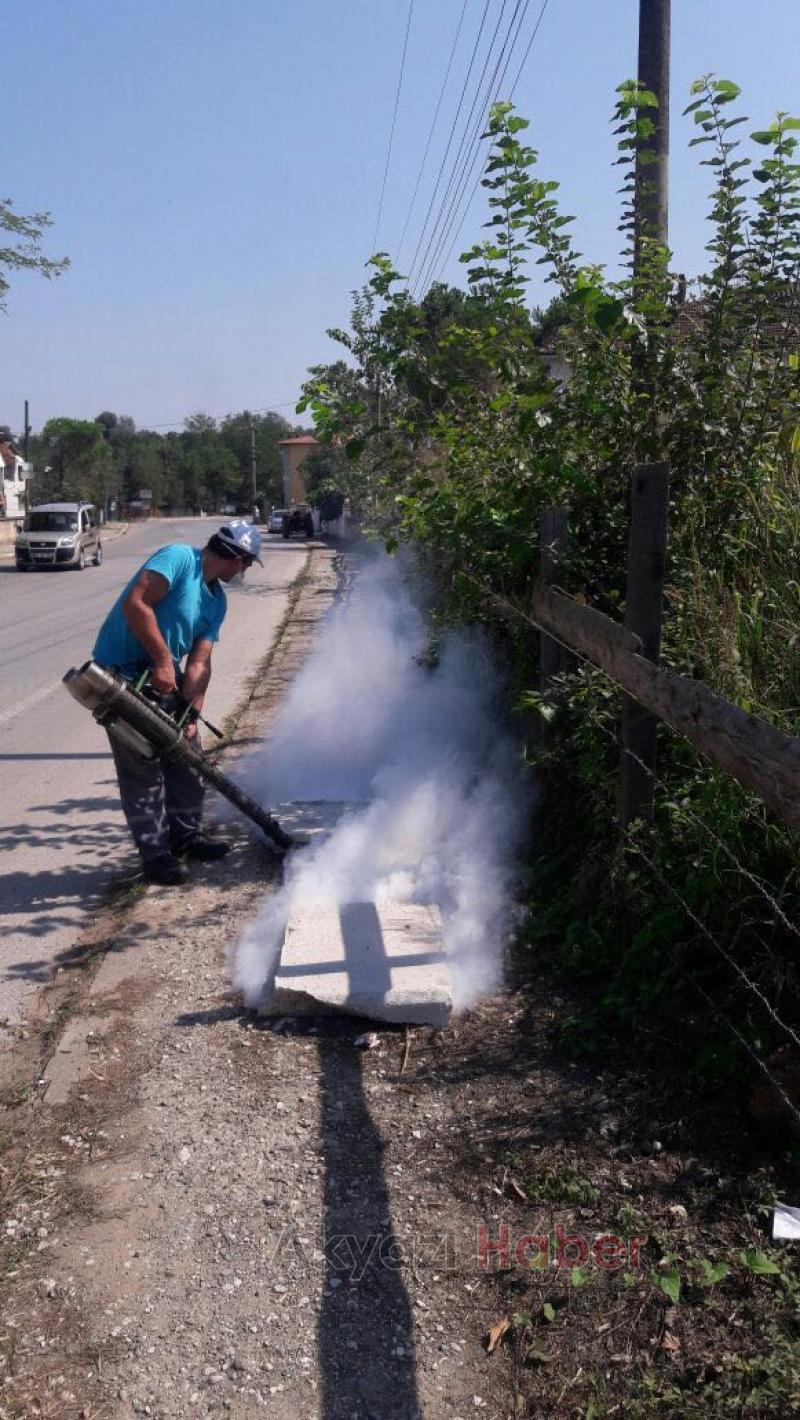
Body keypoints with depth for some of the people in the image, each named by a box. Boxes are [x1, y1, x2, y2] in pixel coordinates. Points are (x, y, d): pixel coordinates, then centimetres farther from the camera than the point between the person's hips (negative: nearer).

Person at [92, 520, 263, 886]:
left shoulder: (217, 600, 7)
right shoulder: (178, 558, -17)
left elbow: (199, 662, 0)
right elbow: (135, 603, -28)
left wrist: (191, 713, -11)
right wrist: (164, 661, -26)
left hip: (165, 676, 9)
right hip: (121, 674, -9)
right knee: (142, 767, -4)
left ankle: (185, 834, 31)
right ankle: (155, 855, 6)